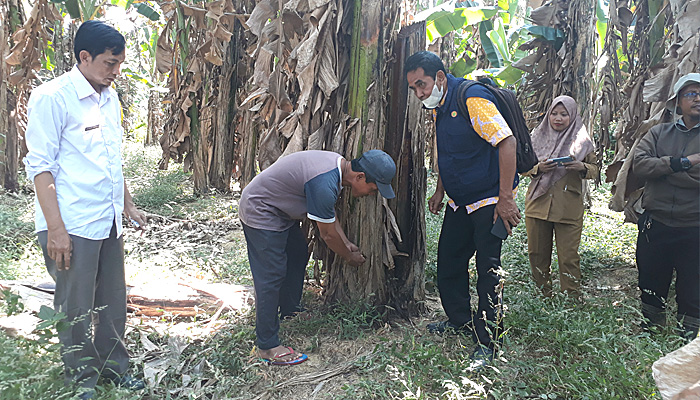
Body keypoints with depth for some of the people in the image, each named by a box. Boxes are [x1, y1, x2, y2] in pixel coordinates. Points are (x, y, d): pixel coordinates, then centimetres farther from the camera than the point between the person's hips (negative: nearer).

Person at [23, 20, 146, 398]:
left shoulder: (109, 98, 13)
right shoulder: (51, 97, -10)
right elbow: (40, 166, -13)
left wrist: (128, 205, 22)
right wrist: (55, 229, -17)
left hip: (108, 221, 7)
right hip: (72, 225, -7)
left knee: (113, 302, 15)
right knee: (76, 308, 6)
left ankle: (114, 367, 32)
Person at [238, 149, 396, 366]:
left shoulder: (338, 164, -3)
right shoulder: (324, 183, -34)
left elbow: (329, 215, 11)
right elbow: (328, 235, -20)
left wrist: (347, 244, 9)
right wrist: (350, 256, -3)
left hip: (281, 210, 11)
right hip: (260, 213, -10)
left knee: (298, 255, 19)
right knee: (272, 276, -9)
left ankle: (290, 312, 37)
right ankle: (268, 347, 0)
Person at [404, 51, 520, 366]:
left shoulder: (472, 99, -19)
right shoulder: (438, 107, 9)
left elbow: (507, 142, -25)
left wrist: (505, 198, -25)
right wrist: (440, 192, 20)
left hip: (489, 201, -9)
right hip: (459, 203, 9)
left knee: (488, 271, -3)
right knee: (448, 263, 14)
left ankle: (487, 341, 11)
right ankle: (460, 320, 34)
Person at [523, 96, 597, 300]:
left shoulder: (581, 140, 5)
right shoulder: (538, 136, 8)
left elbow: (595, 169, 10)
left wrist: (582, 167, -13)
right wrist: (538, 167, -11)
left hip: (569, 207, -2)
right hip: (538, 204, 2)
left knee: (568, 257, -2)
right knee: (537, 253, 8)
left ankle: (572, 300, 10)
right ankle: (543, 295, 24)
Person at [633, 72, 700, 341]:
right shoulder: (659, 133, 7)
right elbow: (639, 164, -9)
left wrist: (661, 168, -12)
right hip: (655, 225, 2)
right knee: (651, 287, 17)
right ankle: (650, 331, 35)